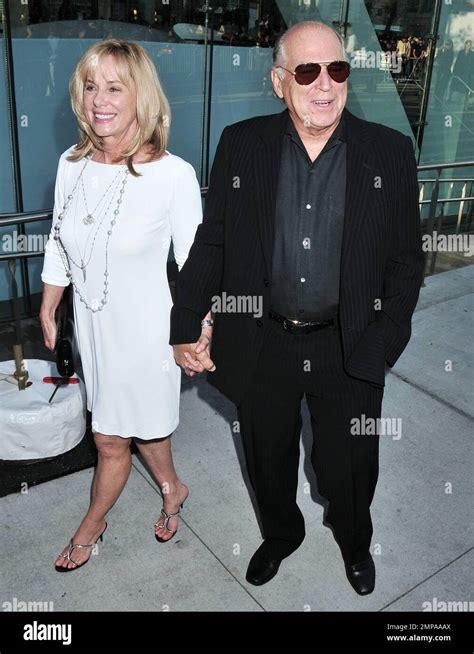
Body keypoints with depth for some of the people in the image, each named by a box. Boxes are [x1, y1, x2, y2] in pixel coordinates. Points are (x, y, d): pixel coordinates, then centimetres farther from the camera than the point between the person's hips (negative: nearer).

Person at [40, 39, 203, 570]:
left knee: (111, 439, 11)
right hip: (92, 323, 5)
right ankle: (172, 490, 51)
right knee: (139, 423, 22)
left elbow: (194, 264, -11)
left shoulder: (173, 175, -20)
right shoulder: (72, 164, -4)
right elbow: (58, 246, 8)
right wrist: (48, 310, 15)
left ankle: (91, 525, 40)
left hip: (145, 328, -5)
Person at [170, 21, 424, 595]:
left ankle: (354, 542, 52)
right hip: (261, 343, 1)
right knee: (268, 458, 21)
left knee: (351, 465, 18)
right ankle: (281, 534, 53)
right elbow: (210, 241, -1)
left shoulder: (390, 151, -6)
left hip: (350, 349, 0)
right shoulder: (240, 144, -4)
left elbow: (406, 257, -1)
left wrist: (383, 342, -8)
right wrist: (186, 326, -5)